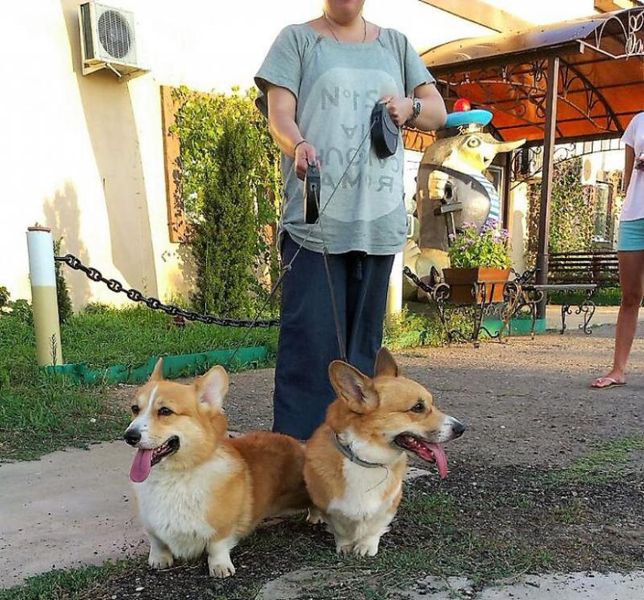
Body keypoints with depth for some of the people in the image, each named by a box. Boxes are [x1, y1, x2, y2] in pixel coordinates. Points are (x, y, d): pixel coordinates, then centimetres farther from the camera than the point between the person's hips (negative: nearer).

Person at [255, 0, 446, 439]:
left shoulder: (395, 44, 21)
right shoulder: (298, 39, 10)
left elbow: (438, 111, 22)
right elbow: (279, 111, -2)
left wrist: (409, 106, -2)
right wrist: (298, 145, -25)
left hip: (379, 220, 4)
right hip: (315, 216, -4)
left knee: (364, 335, 7)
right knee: (310, 334, -10)